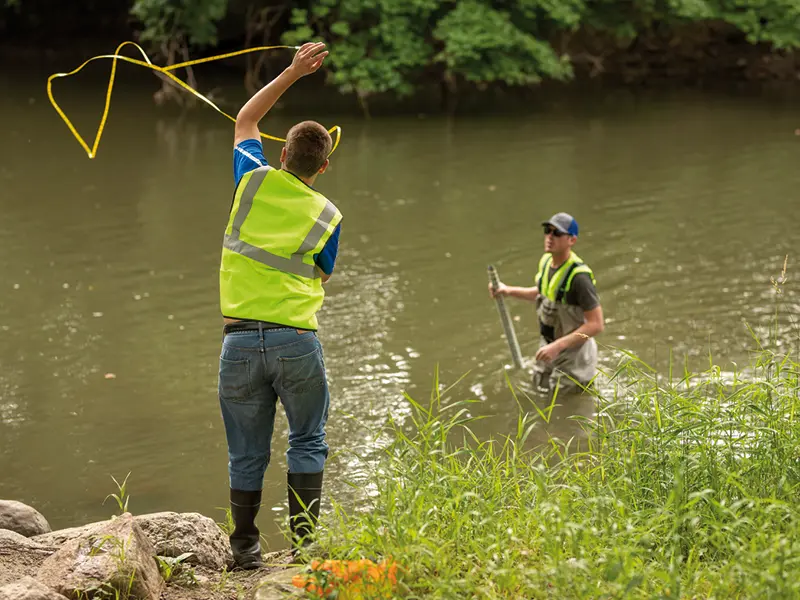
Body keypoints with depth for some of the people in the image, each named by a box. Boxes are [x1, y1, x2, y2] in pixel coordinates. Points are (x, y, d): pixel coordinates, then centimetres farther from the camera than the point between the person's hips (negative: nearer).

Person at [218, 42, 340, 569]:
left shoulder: (255, 181, 3)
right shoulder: (327, 216, 2)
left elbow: (245, 120, 21)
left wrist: (293, 72, 22)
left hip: (241, 338, 1)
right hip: (297, 339, -1)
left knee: (247, 452, 10)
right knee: (307, 443, 11)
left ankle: (245, 547, 14)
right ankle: (303, 542, 7)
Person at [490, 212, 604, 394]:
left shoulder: (578, 276, -29)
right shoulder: (546, 261, -4)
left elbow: (596, 324, -28)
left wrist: (557, 346, -30)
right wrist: (509, 290, 8)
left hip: (572, 352, -8)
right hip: (549, 347, 8)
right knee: (542, 392, 25)